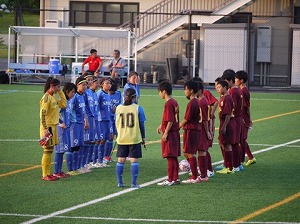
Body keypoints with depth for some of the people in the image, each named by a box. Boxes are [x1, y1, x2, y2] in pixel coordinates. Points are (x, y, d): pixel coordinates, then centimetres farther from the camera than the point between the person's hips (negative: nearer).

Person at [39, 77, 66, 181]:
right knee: (48, 150, -6)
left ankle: (47, 173, 16)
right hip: (48, 127, -9)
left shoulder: (54, 96, 12)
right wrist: (45, 129, -23)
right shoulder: (46, 98, -15)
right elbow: (42, 115, -19)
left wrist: (60, 92, 7)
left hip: (53, 126, 9)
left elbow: (63, 104, 10)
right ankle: (45, 175, -2)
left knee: (50, 150, 11)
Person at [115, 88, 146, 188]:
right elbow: (141, 124, -2)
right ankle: (134, 183, -3)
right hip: (135, 138, -3)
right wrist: (143, 137, 9)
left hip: (121, 139, 3)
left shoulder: (118, 108, 1)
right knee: (134, 161, 0)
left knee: (121, 161, 9)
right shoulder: (138, 108, -6)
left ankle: (120, 182, 10)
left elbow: (116, 124, 10)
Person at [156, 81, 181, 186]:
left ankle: (170, 180, -5)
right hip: (175, 133, 10)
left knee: (170, 157, -6)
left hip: (169, 134, -10)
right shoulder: (174, 102, 12)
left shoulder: (168, 104, -17)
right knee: (174, 157, 14)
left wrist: (165, 133, -19)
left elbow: (170, 121, -22)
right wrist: (161, 126, 31)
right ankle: (175, 178, 19)